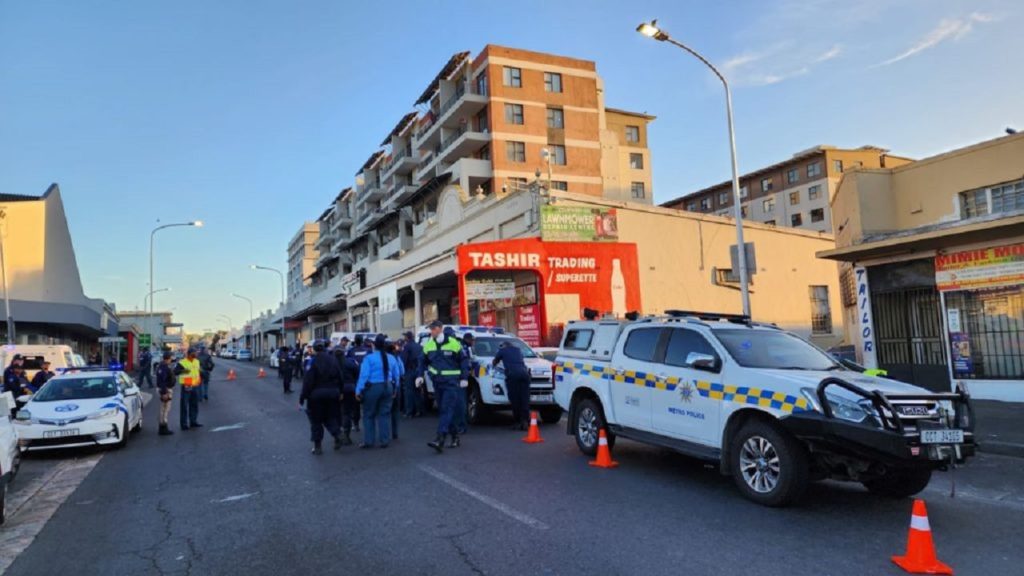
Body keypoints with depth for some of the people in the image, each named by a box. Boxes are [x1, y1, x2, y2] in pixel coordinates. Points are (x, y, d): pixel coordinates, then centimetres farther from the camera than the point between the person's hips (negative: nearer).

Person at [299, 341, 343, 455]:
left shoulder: (312, 362, -12)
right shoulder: (333, 360, 1)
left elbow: (307, 382, -14)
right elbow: (340, 378, 2)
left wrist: (302, 399, -10)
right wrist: (339, 392, 10)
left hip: (316, 395, -4)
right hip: (332, 393, 4)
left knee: (316, 420, 9)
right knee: (331, 416, 19)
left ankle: (317, 446, 12)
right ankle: (337, 434, -5)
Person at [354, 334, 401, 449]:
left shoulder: (369, 358, -10)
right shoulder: (392, 358, 5)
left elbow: (364, 375, -13)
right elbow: (396, 375, 8)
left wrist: (358, 390, -10)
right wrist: (394, 390, 17)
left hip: (372, 388, -4)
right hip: (387, 387, 4)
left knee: (370, 415, 8)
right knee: (385, 414, 9)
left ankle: (368, 441, 11)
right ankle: (385, 441, 11)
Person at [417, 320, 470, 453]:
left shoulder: (453, 343, -7)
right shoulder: (428, 345, 7)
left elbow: (464, 360, -2)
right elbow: (423, 362, 16)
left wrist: (464, 378, -7)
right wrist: (420, 375, 2)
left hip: (451, 382, -6)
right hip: (437, 382, 6)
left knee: (447, 410, -13)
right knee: (443, 410, 11)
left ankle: (440, 439, -21)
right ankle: (454, 436, 24)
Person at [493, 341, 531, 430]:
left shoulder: (502, 350, 22)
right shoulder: (518, 350, 33)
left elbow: (494, 362, 33)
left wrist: (495, 363, 56)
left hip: (512, 374, -4)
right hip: (524, 373, 4)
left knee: (515, 399, -2)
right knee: (524, 399, 1)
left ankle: (518, 422, -3)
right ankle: (525, 421, -7)